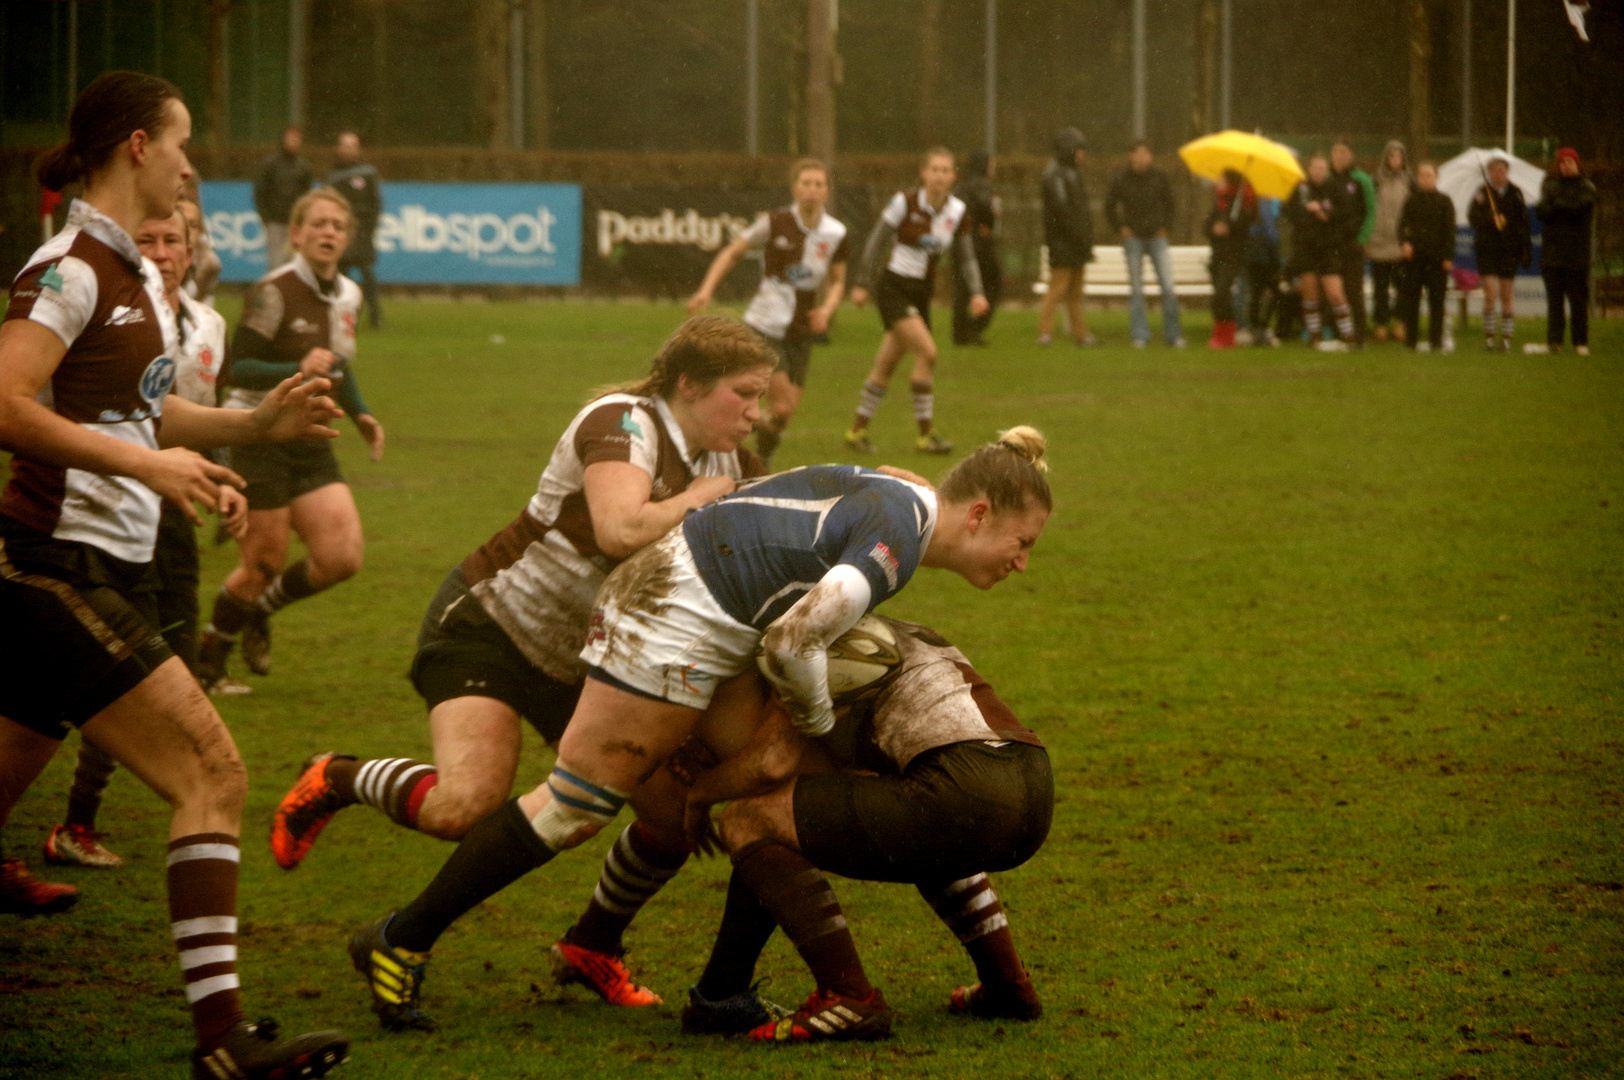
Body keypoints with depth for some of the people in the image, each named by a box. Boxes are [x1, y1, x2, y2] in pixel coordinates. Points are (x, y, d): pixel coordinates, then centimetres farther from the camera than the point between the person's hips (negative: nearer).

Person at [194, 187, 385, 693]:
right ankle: (207, 660, 18)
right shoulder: (274, 292, -15)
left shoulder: (346, 295, 8)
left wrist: (359, 413, 11)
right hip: (261, 440, -7)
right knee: (263, 565, -4)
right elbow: (238, 369, -19)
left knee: (342, 558, -6)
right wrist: (298, 370, -33)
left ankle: (257, 611, 21)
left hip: (312, 447, 7)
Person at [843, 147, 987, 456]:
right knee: (926, 351, -18)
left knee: (885, 366, 10)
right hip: (893, 288, -5)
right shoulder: (905, 202, -13)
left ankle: (857, 430, 24)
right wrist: (862, 284, -4)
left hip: (922, 293, 5)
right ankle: (925, 434, -11)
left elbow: (965, 257, 8)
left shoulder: (957, 211, 1)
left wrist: (976, 292, -6)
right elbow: (877, 242, -5)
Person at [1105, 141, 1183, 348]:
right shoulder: (1120, 180, -4)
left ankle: (1173, 334, 2)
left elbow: (1169, 203, 10)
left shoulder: (1159, 176, -2)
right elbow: (1110, 206, 9)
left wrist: (1166, 227, 2)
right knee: (1136, 289, 2)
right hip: (1133, 238, 0)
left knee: (1168, 288, -6)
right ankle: (1139, 336, 8)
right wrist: (1120, 228, 1)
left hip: (1157, 238, 0)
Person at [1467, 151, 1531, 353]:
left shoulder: (1515, 193, 6)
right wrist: (1492, 220, -28)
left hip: (1509, 251, 2)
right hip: (1487, 250, -2)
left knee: (1506, 297, 4)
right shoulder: (1482, 193, 1)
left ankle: (1506, 338, 10)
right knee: (1491, 293, -11)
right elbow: (1472, 217, -11)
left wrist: (1526, 251, 2)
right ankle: (1489, 337, -3)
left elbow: (1523, 223, 7)